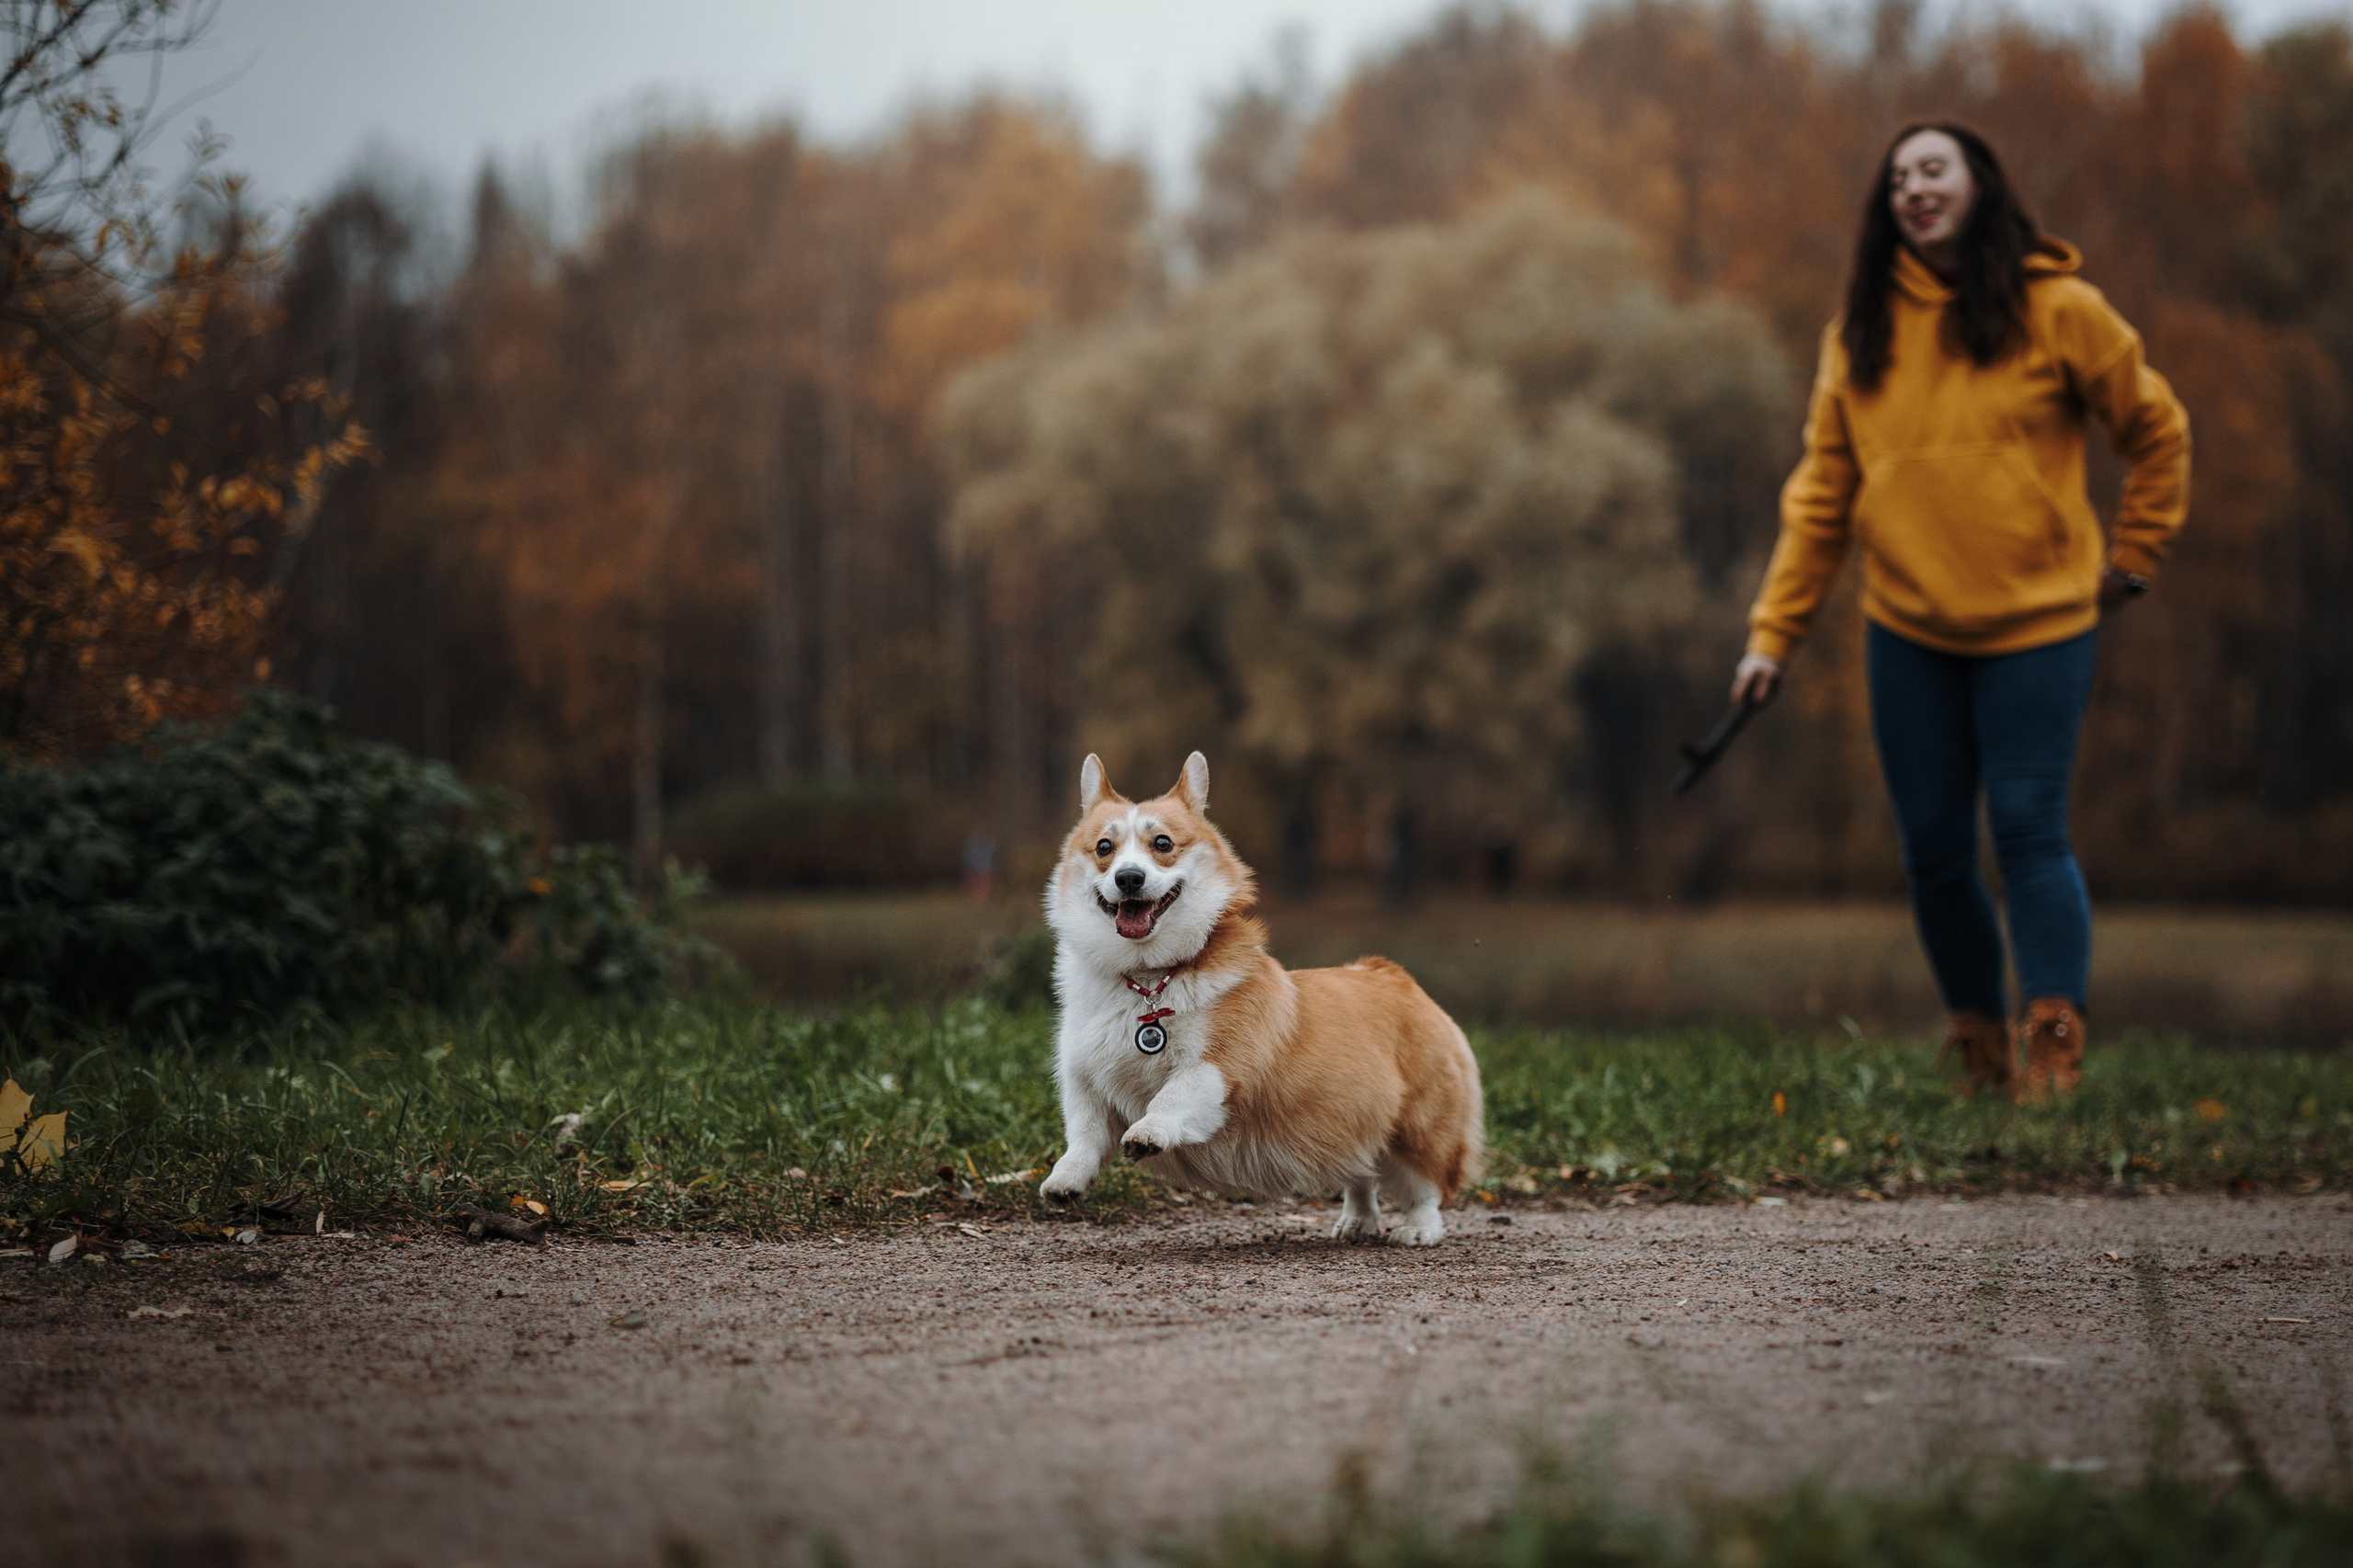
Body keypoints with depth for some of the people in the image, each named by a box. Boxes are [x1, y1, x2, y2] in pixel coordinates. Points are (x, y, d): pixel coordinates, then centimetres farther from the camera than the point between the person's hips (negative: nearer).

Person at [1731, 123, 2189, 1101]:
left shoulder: (2056, 310, -4)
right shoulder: (1861, 331, 5)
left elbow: (2159, 434, 7)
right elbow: (1819, 495, 5)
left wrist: (2131, 560, 6)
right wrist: (1773, 633, 0)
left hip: (2036, 625, -3)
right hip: (1908, 633, 4)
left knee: (2029, 833, -10)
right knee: (1932, 851, 5)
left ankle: (2053, 1051, -11)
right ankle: (1981, 1050, 17)